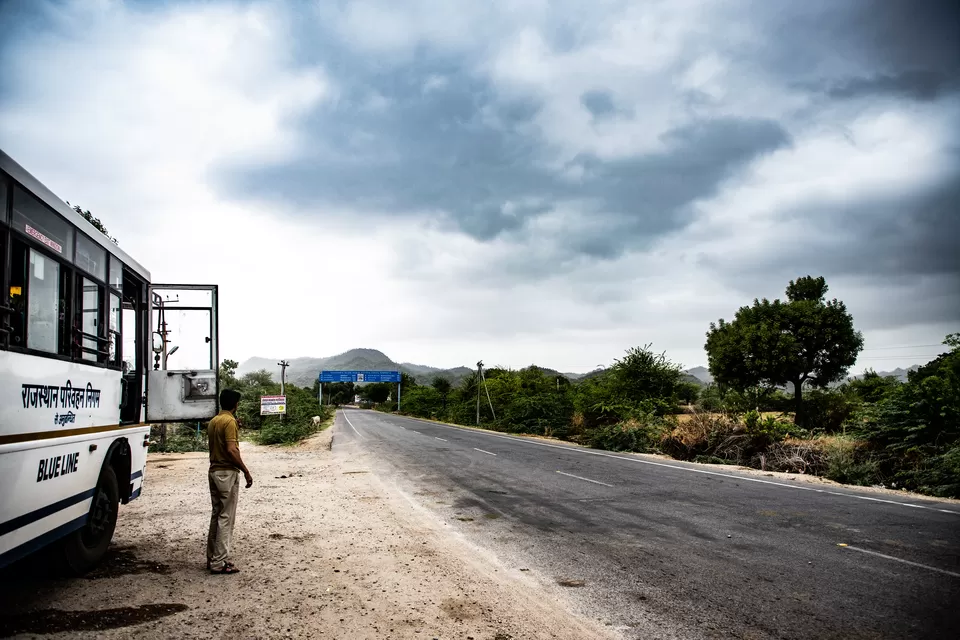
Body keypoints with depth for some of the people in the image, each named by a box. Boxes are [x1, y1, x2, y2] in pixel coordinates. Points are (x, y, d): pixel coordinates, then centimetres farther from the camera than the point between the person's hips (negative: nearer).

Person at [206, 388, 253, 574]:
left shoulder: (213, 421, 12)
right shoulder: (229, 421, -15)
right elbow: (231, 450, -22)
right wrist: (246, 472, -17)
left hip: (214, 471, 9)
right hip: (227, 473, -9)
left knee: (216, 515, 15)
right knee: (225, 518, -4)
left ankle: (212, 558, 21)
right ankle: (219, 563, -2)